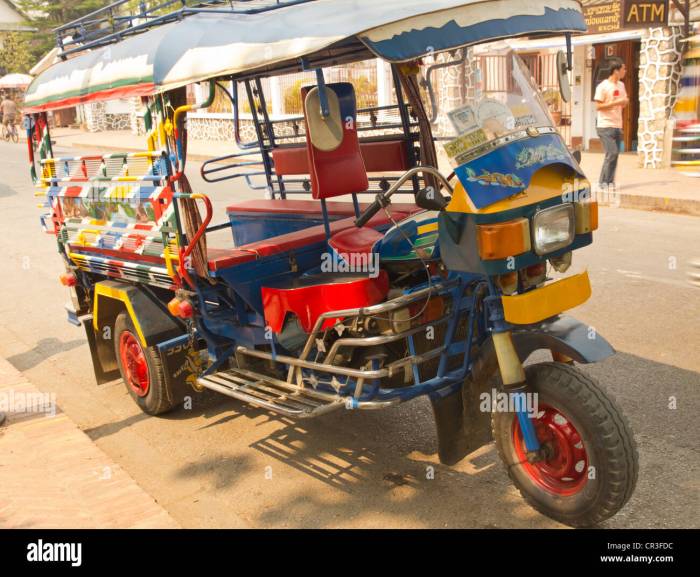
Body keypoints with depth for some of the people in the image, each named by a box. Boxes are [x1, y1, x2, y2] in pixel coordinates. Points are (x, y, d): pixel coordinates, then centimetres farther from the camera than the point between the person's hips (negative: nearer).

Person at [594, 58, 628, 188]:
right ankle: (603, 182, -6)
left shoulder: (621, 85, 14)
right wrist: (616, 103, -17)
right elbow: (598, 106, -13)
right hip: (605, 126, -7)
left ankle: (609, 182, 13)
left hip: (617, 126, 7)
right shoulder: (603, 86, -8)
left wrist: (625, 102, 0)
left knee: (614, 154, 6)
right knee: (612, 153, -14)